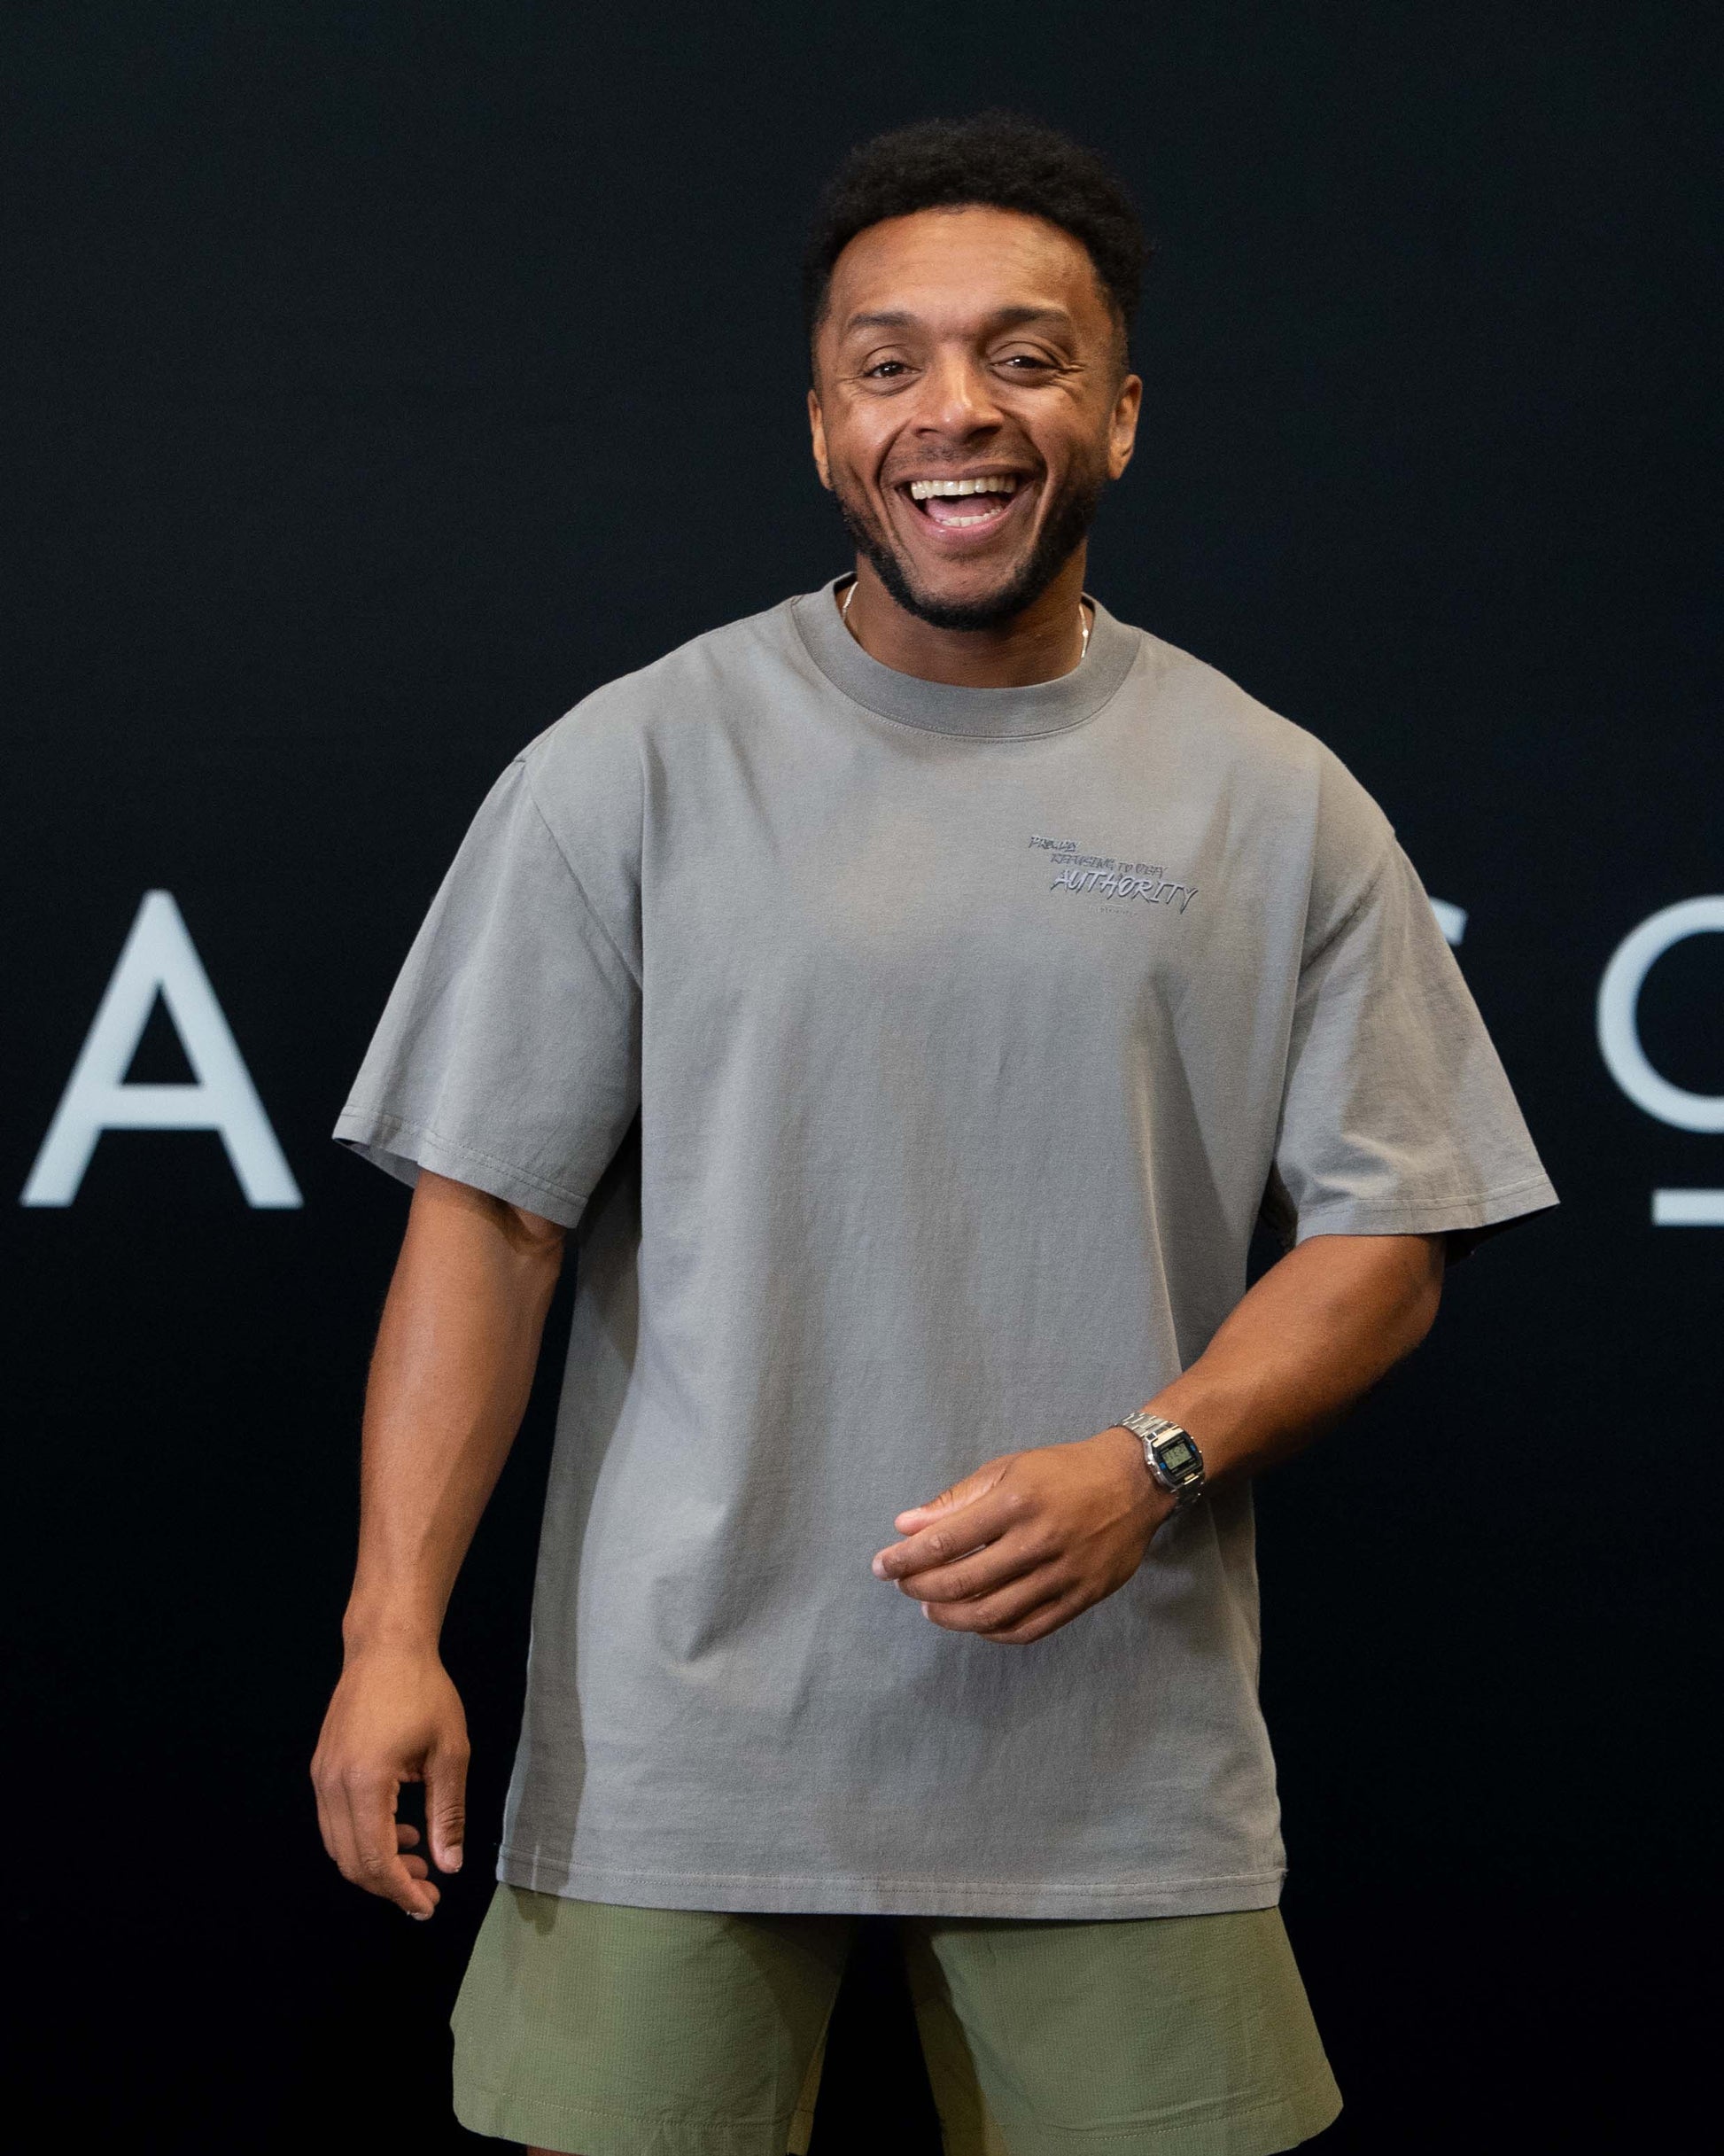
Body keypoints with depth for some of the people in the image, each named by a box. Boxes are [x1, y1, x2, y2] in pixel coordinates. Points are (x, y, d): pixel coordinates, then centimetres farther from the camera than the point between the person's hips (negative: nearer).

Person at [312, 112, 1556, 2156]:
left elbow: (1383, 1238, 5)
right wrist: (393, 1626, -8)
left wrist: (1149, 1465, -13)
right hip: (675, 1739, -1)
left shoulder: (1279, 808, 6)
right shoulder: (633, 765, 3)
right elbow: (486, 1217, 0)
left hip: (1118, 1755, 1)